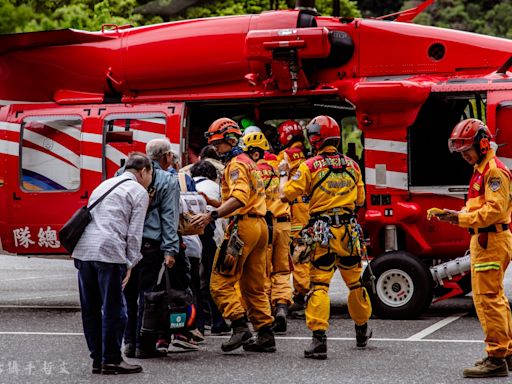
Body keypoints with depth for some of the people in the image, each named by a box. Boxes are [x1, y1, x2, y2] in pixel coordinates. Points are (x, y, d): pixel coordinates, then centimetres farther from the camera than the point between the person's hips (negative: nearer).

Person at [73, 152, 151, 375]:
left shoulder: (104, 185, 28)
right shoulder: (139, 192, 6)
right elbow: (134, 233, -1)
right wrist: (130, 264, 4)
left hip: (83, 249, 7)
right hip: (109, 251, -7)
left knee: (90, 309, 11)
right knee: (113, 309, 0)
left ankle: (97, 359, 17)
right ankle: (111, 360, 2)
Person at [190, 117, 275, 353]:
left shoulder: (236, 164, -8)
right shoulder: (248, 162, 23)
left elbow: (239, 197, -25)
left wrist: (212, 215, -32)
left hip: (243, 225, -10)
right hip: (260, 225, 10)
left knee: (221, 282, -9)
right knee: (254, 287, 13)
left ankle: (240, 327, -18)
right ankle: (265, 335, 12)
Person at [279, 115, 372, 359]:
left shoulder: (310, 166, -7)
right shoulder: (352, 166, 7)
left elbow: (286, 195, -7)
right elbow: (360, 199, 15)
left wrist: (284, 174, 10)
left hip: (322, 232, -4)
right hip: (349, 230, 4)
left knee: (319, 285, -5)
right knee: (355, 282, 18)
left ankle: (319, 339, -15)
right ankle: (362, 332, 33)